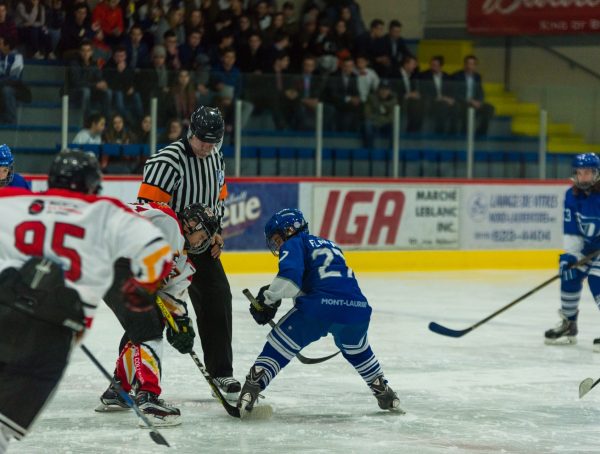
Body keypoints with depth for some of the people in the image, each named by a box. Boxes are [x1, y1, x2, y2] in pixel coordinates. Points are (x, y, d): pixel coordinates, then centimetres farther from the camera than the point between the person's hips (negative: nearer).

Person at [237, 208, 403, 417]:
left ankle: (249, 393, -9)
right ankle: (386, 395, 35)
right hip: (357, 306, 6)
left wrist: (268, 298, 4)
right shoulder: (329, 245, 35)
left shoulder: (294, 245, 12)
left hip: (320, 306, -6)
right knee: (357, 350, 34)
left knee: (278, 345, 6)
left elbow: (290, 276, -8)